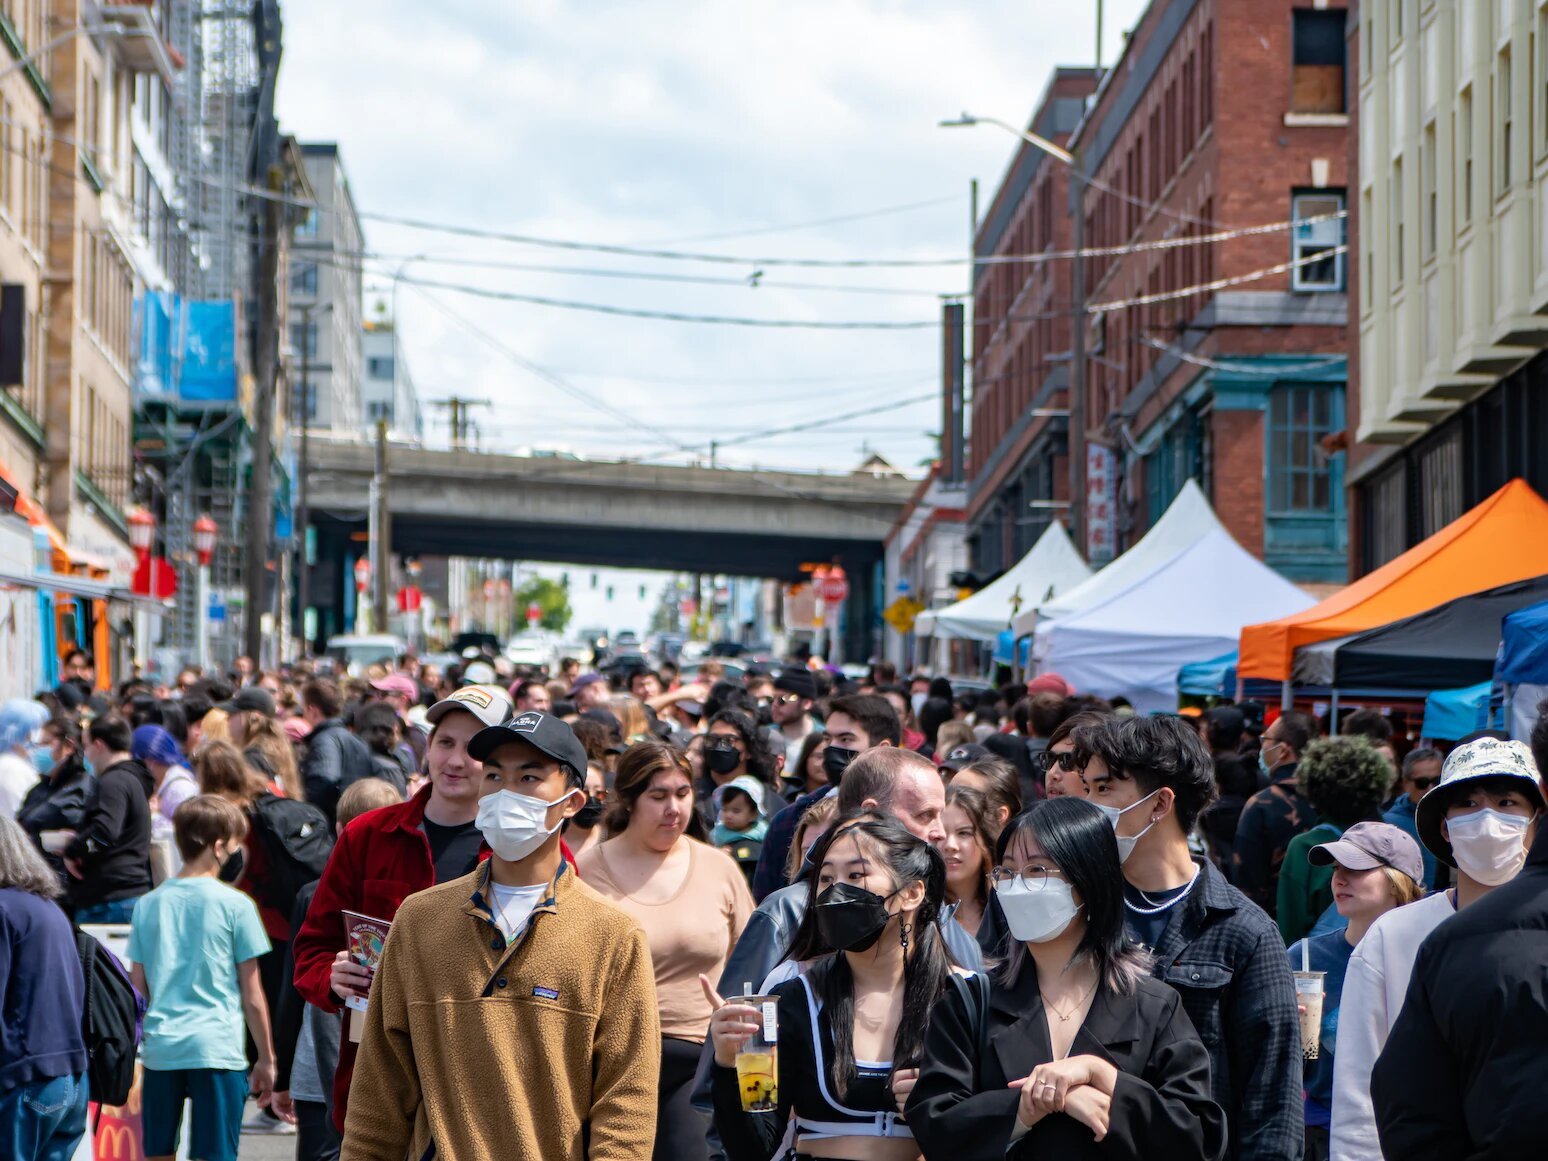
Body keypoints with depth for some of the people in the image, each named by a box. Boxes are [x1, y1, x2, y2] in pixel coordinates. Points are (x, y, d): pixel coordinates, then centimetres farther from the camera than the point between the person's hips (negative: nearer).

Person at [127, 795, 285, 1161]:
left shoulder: (149, 904, 7)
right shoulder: (235, 905, -4)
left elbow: (138, 989, 10)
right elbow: (252, 997, -1)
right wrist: (266, 1059, 8)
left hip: (159, 1048, 4)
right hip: (217, 1048, -4)